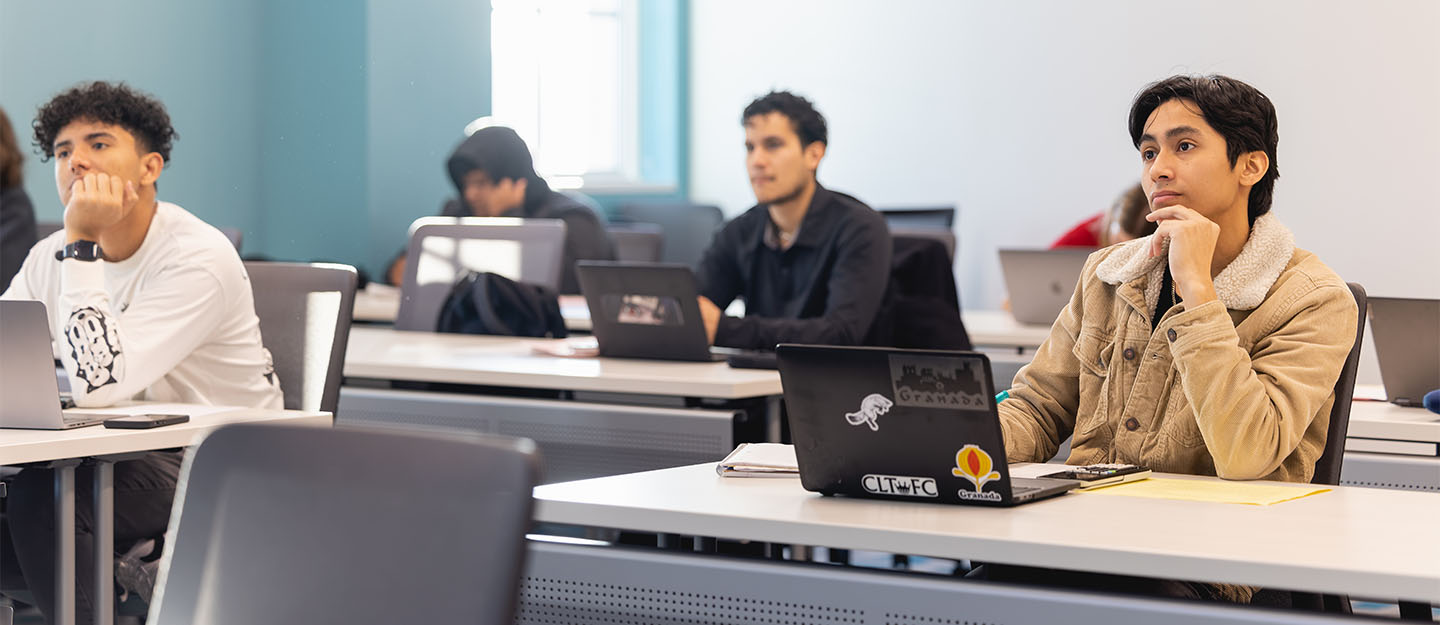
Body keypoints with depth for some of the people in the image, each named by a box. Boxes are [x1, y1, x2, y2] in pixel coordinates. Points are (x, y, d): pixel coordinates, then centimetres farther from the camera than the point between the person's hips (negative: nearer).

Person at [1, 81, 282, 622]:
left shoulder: (199, 258, -19)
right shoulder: (52, 257, 5)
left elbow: (97, 384, -29)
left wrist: (82, 244, -27)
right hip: (126, 453, 7)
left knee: (46, 493, -28)